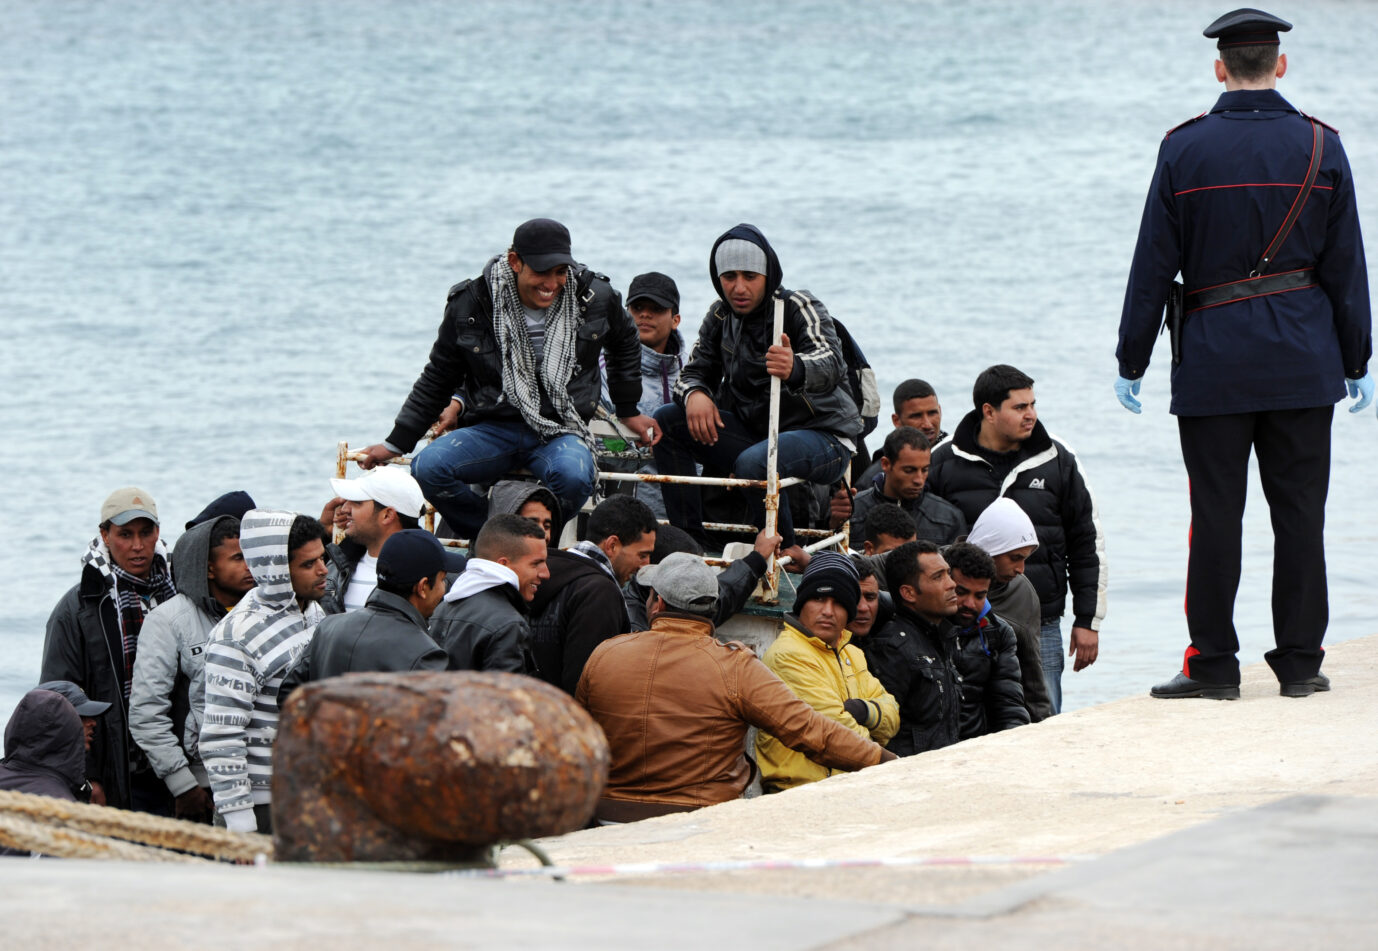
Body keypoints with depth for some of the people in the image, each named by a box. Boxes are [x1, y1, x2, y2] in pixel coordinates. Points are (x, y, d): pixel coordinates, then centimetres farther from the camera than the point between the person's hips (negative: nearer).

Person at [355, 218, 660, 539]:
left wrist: (628, 411, 26)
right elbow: (438, 378, 9)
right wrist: (395, 444, 10)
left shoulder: (594, 298, -2)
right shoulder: (471, 304, -4)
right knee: (427, 467, -29)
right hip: (493, 428, 1)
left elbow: (623, 343, 23)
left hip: (561, 431, -1)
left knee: (574, 476, -37)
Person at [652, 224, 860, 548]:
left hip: (824, 439, -7)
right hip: (755, 432, 7)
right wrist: (694, 394, -16)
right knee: (666, 422, -3)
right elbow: (695, 371, 11)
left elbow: (831, 366, -32)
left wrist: (795, 369, -57)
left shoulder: (799, 308, -15)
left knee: (753, 463, -36)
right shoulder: (721, 317, 4)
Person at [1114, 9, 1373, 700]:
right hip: (1304, 359, 1)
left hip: (1214, 361, -1)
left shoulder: (1184, 150, -4)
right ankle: (1299, 661, 7)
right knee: (1300, 512, 5)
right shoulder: (1320, 148, 0)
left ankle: (1213, 663, 2)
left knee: (1215, 514, 2)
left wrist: (1132, 360, 5)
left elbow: (1153, 266, -2)